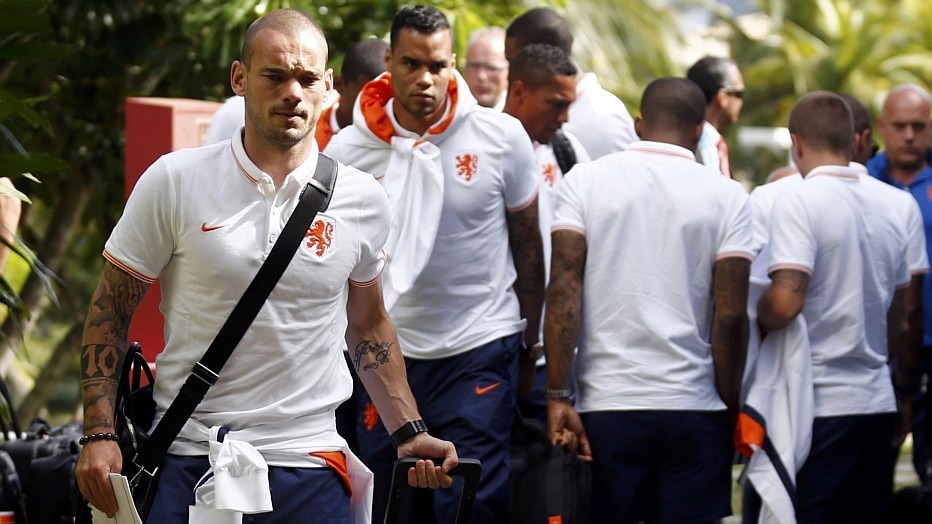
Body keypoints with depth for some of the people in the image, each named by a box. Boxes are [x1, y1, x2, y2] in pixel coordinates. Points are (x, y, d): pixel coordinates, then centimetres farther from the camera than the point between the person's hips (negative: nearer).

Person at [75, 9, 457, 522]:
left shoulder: (363, 199, 3)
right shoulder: (173, 181, -3)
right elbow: (111, 310, 2)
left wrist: (409, 433, 9)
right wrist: (100, 435, -6)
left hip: (308, 461, 1)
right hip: (184, 459, -1)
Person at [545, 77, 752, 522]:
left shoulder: (584, 180, 4)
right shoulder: (727, 197, 2)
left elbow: (563, 289, -5)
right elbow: (730, 316, -2)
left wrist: (558, 396, -5)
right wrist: (731, 409, 7)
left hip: (607, 406, 0)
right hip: (695, 408, 0)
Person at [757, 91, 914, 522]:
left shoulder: (799, 201, -11)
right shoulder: (887, 211, 12)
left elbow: (785, 303, -21)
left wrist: (754, 321, 0)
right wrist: (905, 391, 31)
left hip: (821, 406, -7)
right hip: (878, 403, 7)